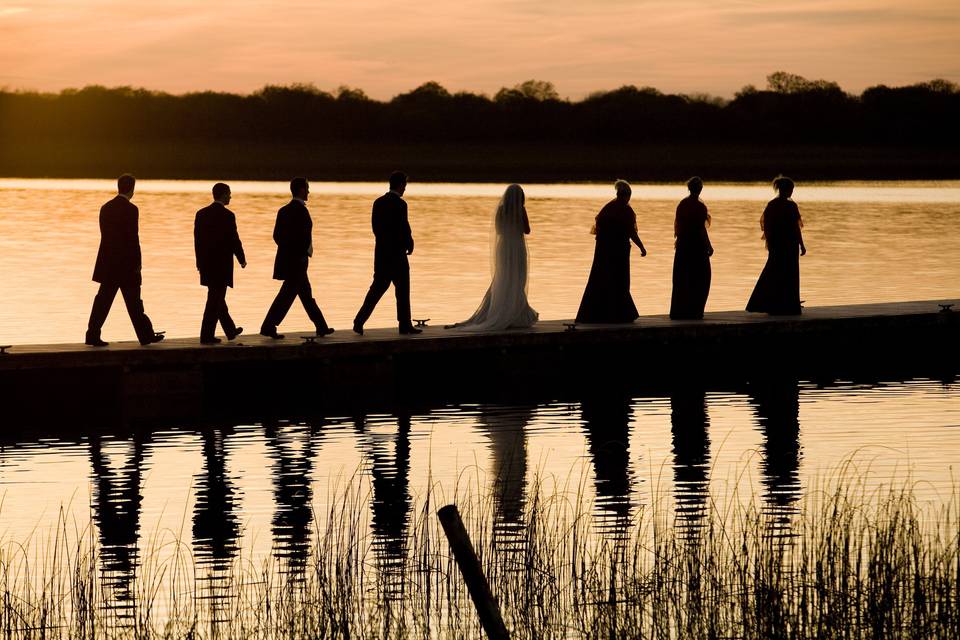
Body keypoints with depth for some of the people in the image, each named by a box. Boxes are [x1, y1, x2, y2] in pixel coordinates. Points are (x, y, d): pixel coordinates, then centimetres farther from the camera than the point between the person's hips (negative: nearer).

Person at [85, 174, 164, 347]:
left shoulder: (106, 208, 8)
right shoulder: (130, 209, -13)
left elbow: (105, 235, 11)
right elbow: (133, 238, -15)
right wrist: (137, 263, -9)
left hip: (107, 262, 6)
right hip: (125, 263, -6)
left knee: (104, 299, 5)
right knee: (133, 302, 3)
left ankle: (93, 334, -2)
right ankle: (145, 335, 14)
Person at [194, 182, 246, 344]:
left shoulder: (201, 214, 4)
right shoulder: (227, 216, -14)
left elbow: (197, 239, 8)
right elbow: (234, 240, -12)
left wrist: (200, 262, 15)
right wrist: (242, 260, 3)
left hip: (206, 264, 7)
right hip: (222, 264, -7)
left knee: (217, 298, 18)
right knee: (215, 300, -2)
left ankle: (231, 331, 32)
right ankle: (206, 336, -3)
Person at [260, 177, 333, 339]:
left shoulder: (284, 210, 9)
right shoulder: (301, 210, -16)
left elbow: (276, 235, 10)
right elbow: (303, 236, -22)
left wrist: (288, 251, 14)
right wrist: (303, 254, -10)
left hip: (286, 258, 9)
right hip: (297, 261, -9)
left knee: (306, 293, 15)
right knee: (287, 294, -6)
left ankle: (321, 327, 22)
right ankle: (268, 326, -8)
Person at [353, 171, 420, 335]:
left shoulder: (378, 202, 8)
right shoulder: (400, 204, -14)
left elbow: (375, 227, 11)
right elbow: (404, 228, -16)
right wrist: (409, 246, 1)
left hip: (381, 252, 7)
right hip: (396, 254, -6)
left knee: (378, 287, 9)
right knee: (402, 289, 5)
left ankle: (360, 321, -1)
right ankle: (405, 326, 11)